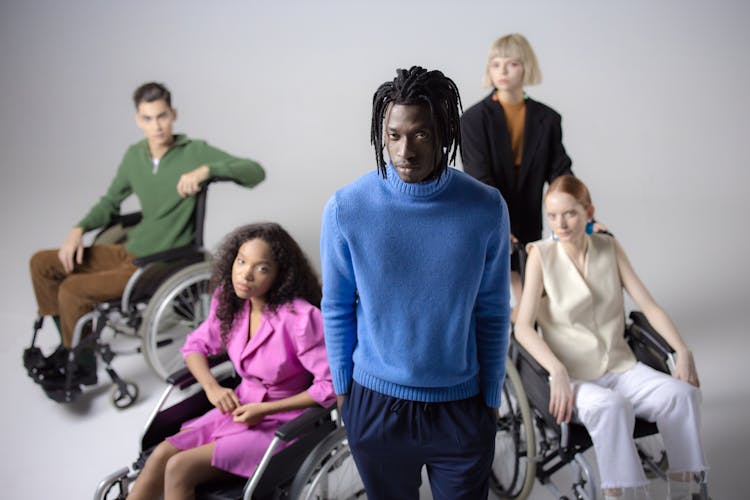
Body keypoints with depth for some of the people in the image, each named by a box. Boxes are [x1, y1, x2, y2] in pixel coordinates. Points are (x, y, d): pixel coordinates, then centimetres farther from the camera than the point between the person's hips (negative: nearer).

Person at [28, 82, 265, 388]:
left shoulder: (195, 152, -11)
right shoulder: (134, 156, 7)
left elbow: (255, 172, -19)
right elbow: (111, 201, 19)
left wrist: (206, 170, -32)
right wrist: (79, 229, 3)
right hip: (129, 252, 7)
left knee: (73, 290, -21)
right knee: (42, 264, 7)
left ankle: (82, 367, 2)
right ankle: (69, 343, 19)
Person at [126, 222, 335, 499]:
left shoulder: (300, 318, -23)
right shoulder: (230, 302, -2)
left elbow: (330, 384, -22)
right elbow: (196, 345, 13)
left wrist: (264, 409, -19)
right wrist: (212, 387, -7)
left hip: (280, 423, -6)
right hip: (239, 410, 6)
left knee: (179, 468, -19)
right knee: (160, 455, -14)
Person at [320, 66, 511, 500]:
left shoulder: (486, 208, -12)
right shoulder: (347, 207, -13)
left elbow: (492, 313, -3)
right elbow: (336, 308, -1)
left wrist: (491, 399, 2)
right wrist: (343, 387, 5)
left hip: (461, 406, 0)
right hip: (374, 404, 1)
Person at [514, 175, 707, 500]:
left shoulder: (609, 248, 6)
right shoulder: (541, 255, -5)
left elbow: (649, 306, 3)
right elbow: (523, 327, -13)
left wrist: (683, 352, -11)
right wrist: (557, 371, -28)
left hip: (620, 367, 4)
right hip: (573, 376, -4)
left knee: (682, 394, -22)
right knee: (611, 405, -36)